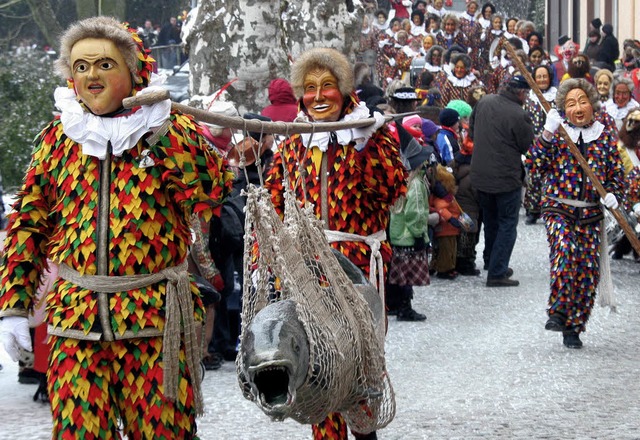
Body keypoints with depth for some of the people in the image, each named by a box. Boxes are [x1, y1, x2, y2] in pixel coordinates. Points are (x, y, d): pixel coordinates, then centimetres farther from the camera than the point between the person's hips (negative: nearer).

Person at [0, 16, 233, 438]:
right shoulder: (59, 136, 10)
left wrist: (162, 132, -16)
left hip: (155, 320, -2)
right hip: (75, 320, 2)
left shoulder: (172, 130, 4)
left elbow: (210, 195, -13)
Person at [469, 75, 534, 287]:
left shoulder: (484, 102, -1)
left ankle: (491, 261, 38)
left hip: (480, 175, 7)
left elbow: (472, 130, 13)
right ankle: (497, 273, -1)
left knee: (490, 220, 24)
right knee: (507, 224, 4)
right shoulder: (518, 115, -22)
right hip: (506, 178, -7)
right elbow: (528, 147, -10)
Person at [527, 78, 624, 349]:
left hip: (591, 213, 3)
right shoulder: (556, 133, 2)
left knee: (588, 270, -1)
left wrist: (612, 194, -8)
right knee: (564, 250, -30)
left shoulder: (606, 135, 7)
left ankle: (573, 328, 12)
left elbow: (617, 173, 12)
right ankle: (558, 311, -20)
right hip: (558, 208, -3)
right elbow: (537, 165, -11)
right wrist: (547, 134, -21)